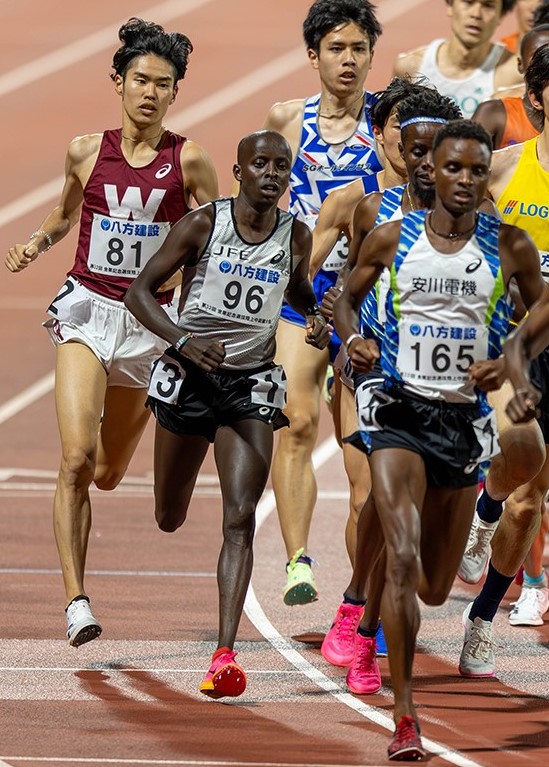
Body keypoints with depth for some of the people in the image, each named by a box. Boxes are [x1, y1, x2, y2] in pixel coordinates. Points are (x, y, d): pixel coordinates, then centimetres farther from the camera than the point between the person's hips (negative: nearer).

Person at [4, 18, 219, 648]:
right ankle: (76, 601, -18)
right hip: (86, 310, -1)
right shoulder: (86, 152, 1)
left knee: (108, 474, 13)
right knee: (77, 459, -19)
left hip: (149, 320, 1)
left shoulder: (187, 161, -4)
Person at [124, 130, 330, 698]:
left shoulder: (296, 236, 0)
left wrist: (316, 321, 0)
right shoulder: (204, 224, -10)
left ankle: (224, 656, -21)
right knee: (169, 519, 12)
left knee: (240, 518, -14)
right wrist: (185, 341, -24)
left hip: (251, 385, 1)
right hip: (189, 375, -1)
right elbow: (140, 292, -8)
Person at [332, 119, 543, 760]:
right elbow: (347, 297, 14)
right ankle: (404, 716, -18)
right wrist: (352, 339, -7)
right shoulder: (392, 239, -1)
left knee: (434, 588, 13)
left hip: (466, 418, 2)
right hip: (402, 413, -2)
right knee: (402, 559, -20)